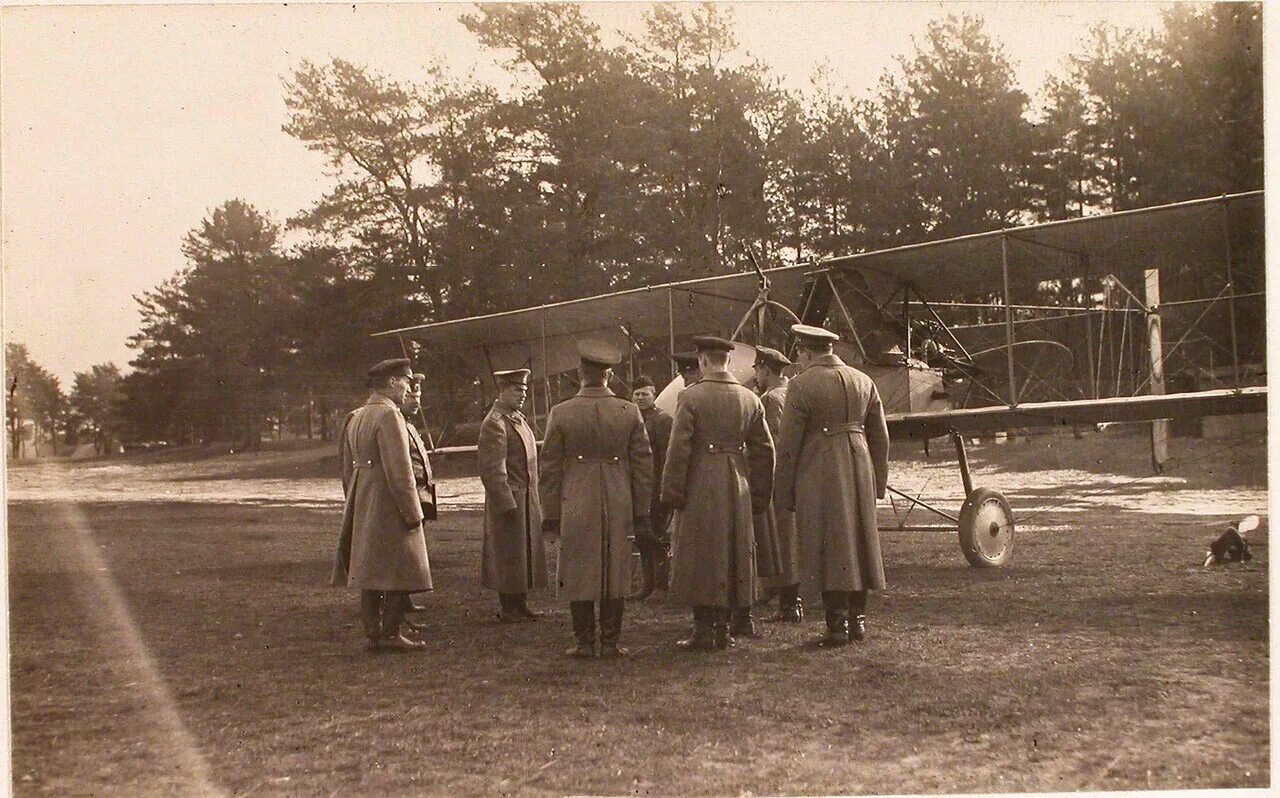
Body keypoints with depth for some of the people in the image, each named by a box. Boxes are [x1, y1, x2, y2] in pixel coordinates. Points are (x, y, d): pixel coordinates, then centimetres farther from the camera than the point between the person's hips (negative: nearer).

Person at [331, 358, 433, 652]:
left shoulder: (354, 418, 14)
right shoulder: (389, 415, -15)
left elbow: (347, 468, 19)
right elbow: (399, 470, -19)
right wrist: (412, 512, -15)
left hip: (362, 509, 9)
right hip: (389, 505, -9)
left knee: (369, 572, 11)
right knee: (400, 571, -2)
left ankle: (372, 633, 15)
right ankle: (390, 633, 0)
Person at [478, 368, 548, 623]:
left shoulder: (518, 418, 14)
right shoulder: (494, 423, -15)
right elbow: (493, 469, -19)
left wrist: (534, 498, 17)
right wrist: (507, 504, -21)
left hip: (527, 499, 9)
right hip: (509, 499, -9)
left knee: (526, 552, 13)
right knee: (509, 555, -2)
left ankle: (520, 604, 22)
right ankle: (508, 609, 6)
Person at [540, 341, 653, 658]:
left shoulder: (561, 413, -3)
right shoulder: (630, 412, 1)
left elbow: (550, 468, 0)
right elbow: (643, 465, 3)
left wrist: (551, 514, 7)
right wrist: (641, 512, 10)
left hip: (577, 506, -1)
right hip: (618, 506, 1)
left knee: (578, 574, 7)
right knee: (615, 573, 8)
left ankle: (584, 642, 10)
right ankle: (610, 642, 11)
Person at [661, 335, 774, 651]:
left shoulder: (691, 397, -9)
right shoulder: (750, 399, 6)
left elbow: (678, 448, -12)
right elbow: (764, 450, 8)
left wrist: (672, 492, -5)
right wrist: (758, 495, 16)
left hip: (701, 489, -4)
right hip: (738, 492, 5)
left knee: (700, 560, 2)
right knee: (733, 556, 12)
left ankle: (704, 631, 2)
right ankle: (723, 628, 15)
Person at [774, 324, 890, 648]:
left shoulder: (802, 385, -8)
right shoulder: (863, 381, 10)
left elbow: (788, 443, -8)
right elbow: (880, 437, 13)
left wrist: (784, 493, -2)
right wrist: (878, 482, 20)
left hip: (819, 474, -6)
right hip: (859, 466, 6)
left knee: (829, 548, -1)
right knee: (859, 541, 15)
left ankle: (837, 625, 0)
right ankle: (858, 618, 21)